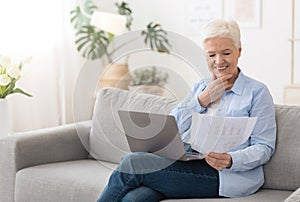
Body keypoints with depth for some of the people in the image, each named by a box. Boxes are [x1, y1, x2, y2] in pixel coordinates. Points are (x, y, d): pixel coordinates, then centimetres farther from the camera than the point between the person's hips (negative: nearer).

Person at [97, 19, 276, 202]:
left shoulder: (257, 91, 7)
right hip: (185, 163, 5)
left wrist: (230, 160, -19)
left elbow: (264, 147, 0)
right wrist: (203, 99, 0)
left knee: (132, 163, -23)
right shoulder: (201, 87, 24)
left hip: (226, 176, -5)